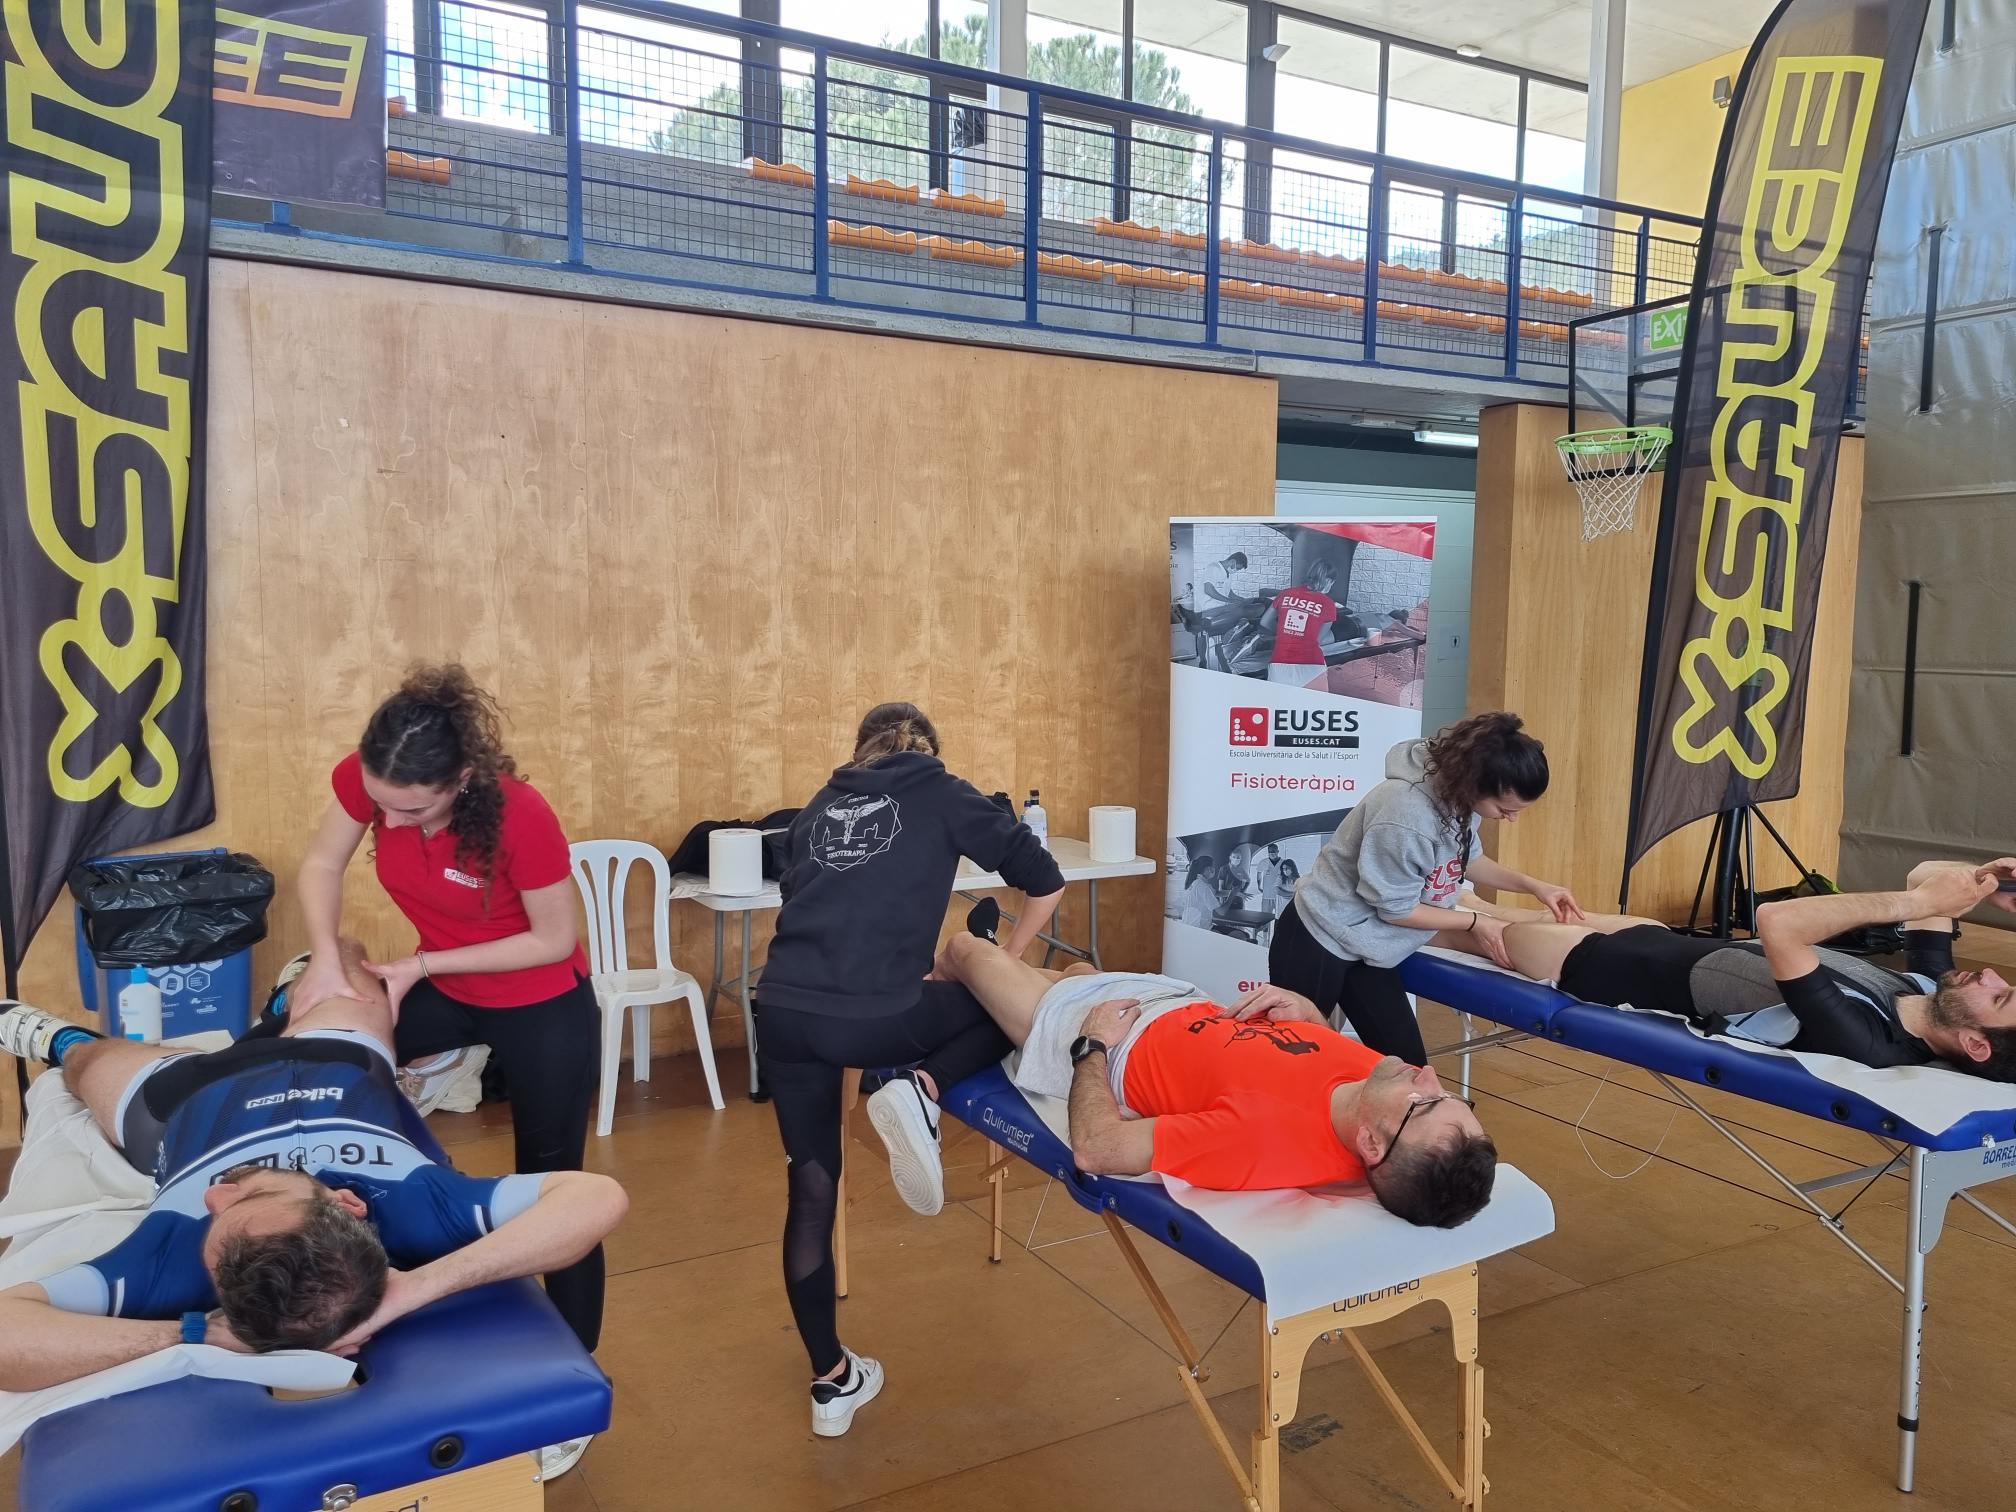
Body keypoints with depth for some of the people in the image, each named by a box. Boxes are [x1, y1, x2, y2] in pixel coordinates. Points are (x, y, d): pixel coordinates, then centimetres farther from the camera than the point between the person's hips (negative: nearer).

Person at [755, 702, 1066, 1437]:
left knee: (811, 1188, 17)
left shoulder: (819, 807, 22)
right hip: (871, 1018, -4)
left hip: (782, 1012, 5)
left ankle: (833, 1381, 25)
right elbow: (1046, 882, 10)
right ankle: (920, 1090, -3)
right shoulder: (944, 796, 11)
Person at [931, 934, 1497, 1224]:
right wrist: (1307, 1012, -19)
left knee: (964, 948, 20)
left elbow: (1096, 1149, -39)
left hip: (1098, 1041, -5)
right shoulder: (1376, 1076, -29)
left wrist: (1092, 1046, -24)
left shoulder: (1266, 1137, -49)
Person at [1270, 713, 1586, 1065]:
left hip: (1365, 946, 8)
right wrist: (1475, 922, -12)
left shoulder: (1457, 792, -9)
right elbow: (1395, 908, -22)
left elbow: (1466, 859, 11)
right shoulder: (1405, 815, -34)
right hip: (1319, 940, -8)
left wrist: (1533, 885, 0)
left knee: (1407, 1069, 7)